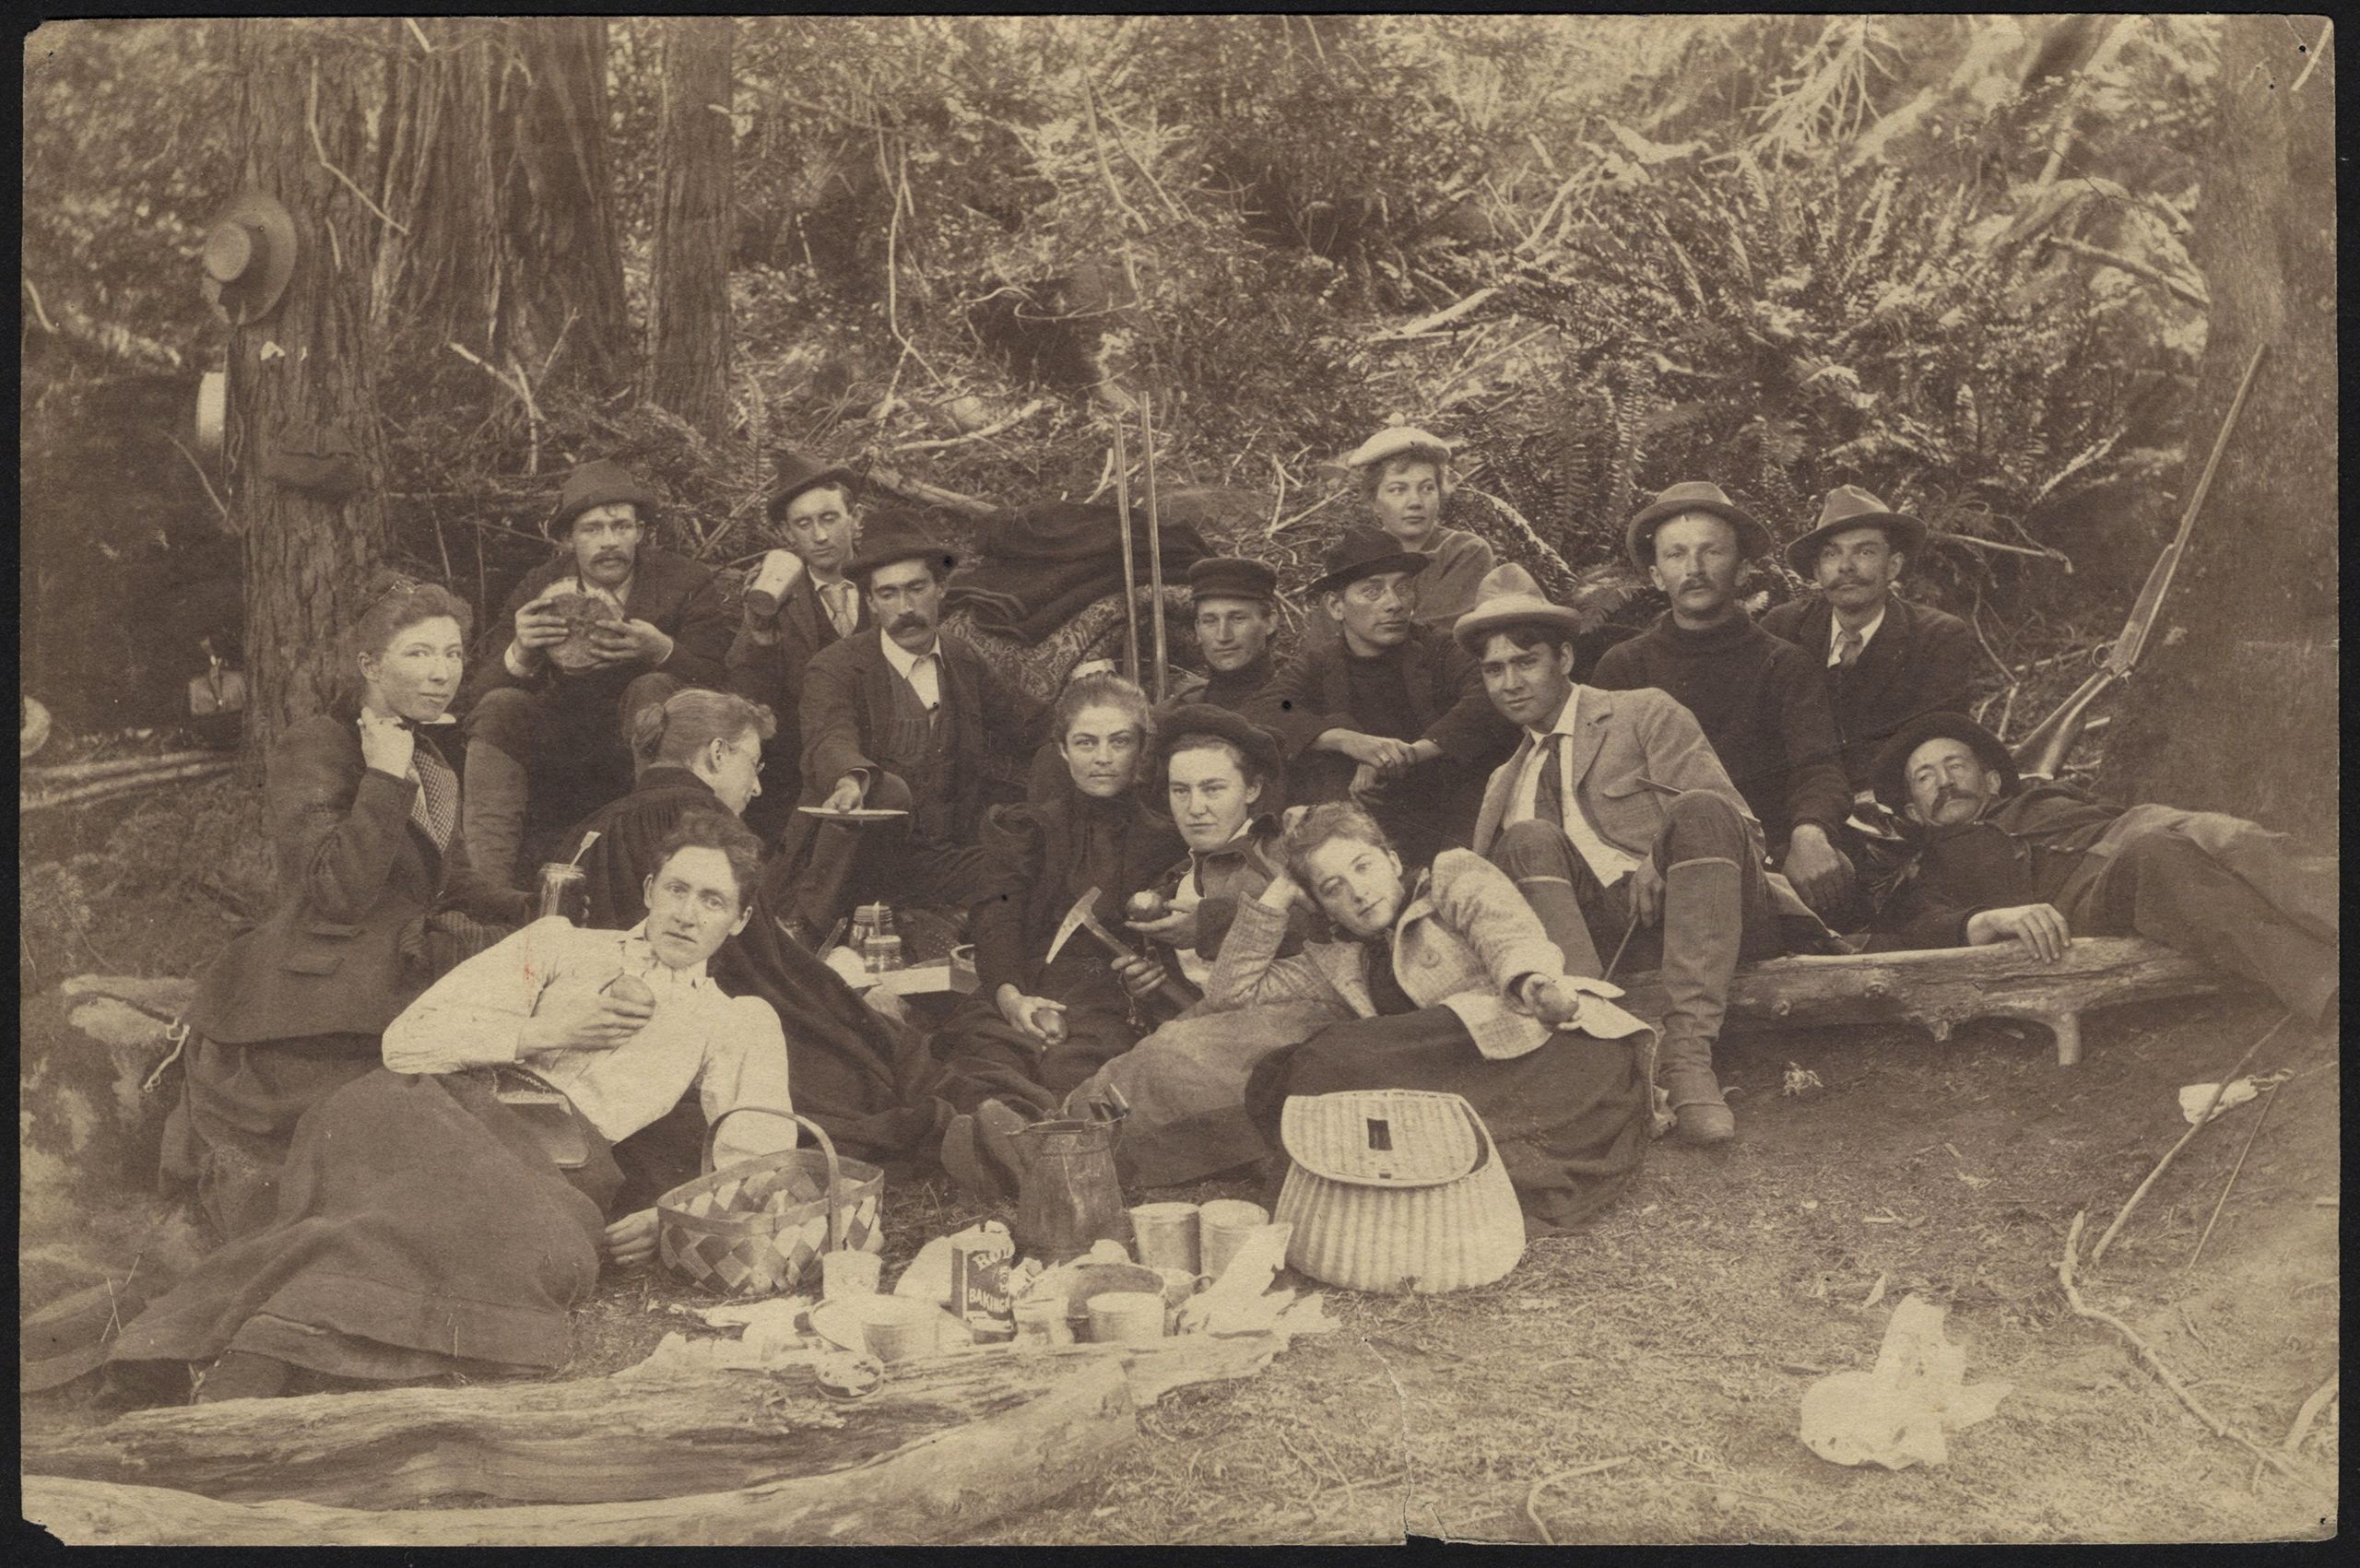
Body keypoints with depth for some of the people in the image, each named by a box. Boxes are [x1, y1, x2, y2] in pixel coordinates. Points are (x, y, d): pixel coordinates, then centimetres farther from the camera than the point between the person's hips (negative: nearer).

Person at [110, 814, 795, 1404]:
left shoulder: (734, 1023, 27)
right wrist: (542, 1034, 3)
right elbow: (408, 1037, 16)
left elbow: (759, 1161, 9)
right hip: (447, 1107, 1)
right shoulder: (561, 944, 28)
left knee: (554, 1245, -39)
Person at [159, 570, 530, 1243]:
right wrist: (386, 777, -23)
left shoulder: (429, 755, 15)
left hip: (392, 1014, 8)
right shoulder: (312, 748, -13)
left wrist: (533, 911, 7)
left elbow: (450, 880, 22)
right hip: (308, 1035, -8)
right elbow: (338, 894, -24)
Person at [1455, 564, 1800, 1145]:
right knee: (1529, 841, -22)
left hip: (1690, 915, -2)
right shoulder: (1505, 782, 28)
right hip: (1601, 938, 2)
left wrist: (1662, 858, -15)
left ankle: (1688, 1052, -40)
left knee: (1700, 813, -30)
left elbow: (1733, 824, 4)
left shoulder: (1646, 714, 15)